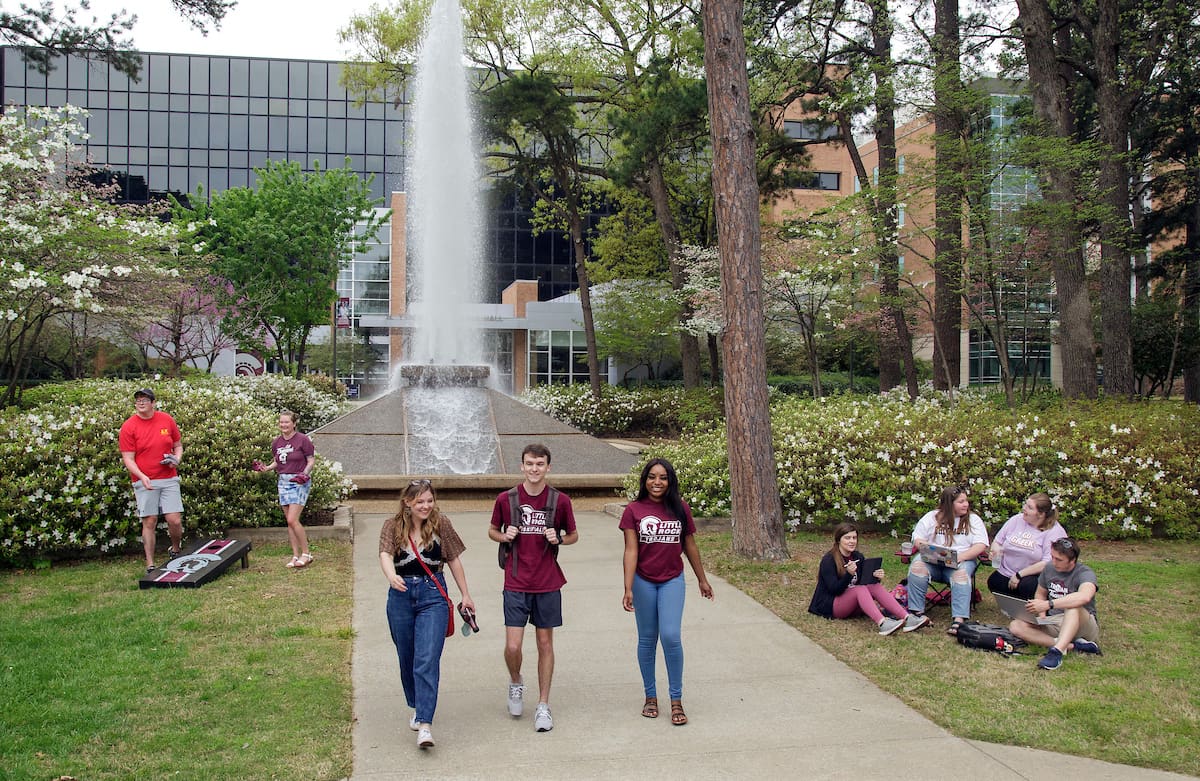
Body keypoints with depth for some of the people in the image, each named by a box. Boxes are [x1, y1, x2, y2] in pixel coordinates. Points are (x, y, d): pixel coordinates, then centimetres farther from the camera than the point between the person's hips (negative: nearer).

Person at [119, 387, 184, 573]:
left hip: (169, 479, 2)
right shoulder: (128, 427, -3)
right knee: (149, 522, -1)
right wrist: (142, 477, -20)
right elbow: (128, 458, -5)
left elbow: (178, 445, 18)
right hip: (144, 482, -2)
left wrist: (176, 458, -4)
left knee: (175, 520, -4)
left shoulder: (167, 420, 6)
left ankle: (175, 551, 23)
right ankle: (150, 565, 9)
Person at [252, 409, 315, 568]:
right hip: (283, 482, 6)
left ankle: (306, 554, -1)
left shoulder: (303, 439, -8)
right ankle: (296, 556, 14)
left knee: (292, 520, -14)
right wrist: (266, 468, -1)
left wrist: (305, 473, -20)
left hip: (299, 482, -6)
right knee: (289, 521, 7)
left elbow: (311, 460, -4)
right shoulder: (277, 442, 9)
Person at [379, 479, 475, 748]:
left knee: (427, 660, -13)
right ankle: (417, 708, 37)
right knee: (407, 659, 15)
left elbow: (454, 560, 5)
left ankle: (425, 723, -16)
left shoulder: (441, 524, -3)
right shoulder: (393, 526, -3)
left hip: (433, 596, -2)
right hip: (401, 596, 2)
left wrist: (466, 595, 7)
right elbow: (385, 555, -20)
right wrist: (391, 576, -41)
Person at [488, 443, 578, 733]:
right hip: (516, 585, 0)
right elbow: (492, 531, 13)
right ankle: (516, 682, 27)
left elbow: (573, 535, 11)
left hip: (548, 584, 1)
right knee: (512, 647, -5)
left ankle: (543, 706, 19)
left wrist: (558, 539, -10)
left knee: (545, 643, 7)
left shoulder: (560, 500, -1)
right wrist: (505, 537, -8)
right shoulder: (506, 499, -1)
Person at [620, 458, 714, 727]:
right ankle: (650, 696, 25)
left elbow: (689, 546, 9)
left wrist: (702, 579, 16)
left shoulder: (680, 508, -1)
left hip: (672, 580, 0)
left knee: (671, 636, -10)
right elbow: (631, 550, -10)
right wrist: (628, 589, -16)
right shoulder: (633, 510, -7)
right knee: (647, 639, 9)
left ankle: (676, 700, 3)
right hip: (644, 581, 0)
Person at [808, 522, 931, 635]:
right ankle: (882, 624, -53)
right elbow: (834, 590, -19)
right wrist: (848, 574, -35)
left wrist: (877, 578, -19)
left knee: (874, 586, -20)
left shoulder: (858, 557, 7)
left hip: (853, 605, 6)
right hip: (830, 605, -6)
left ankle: (907, 618, -36)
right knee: (860, 589, -31)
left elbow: (868, 582, 3)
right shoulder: (828, 560, -12)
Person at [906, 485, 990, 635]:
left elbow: (981, 545, -3)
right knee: (917, 565, -29)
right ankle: (916, 612, -28)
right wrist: (929, 550, -15)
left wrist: (960, 557, -19)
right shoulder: (932, 517, 10)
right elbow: (917, 540, 7)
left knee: (961, 573, -35)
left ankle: (959, 619, -44)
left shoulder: (973, 519, 8)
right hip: (932, 561, 1)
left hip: (962, 560, -1)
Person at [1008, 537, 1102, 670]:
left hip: (1080, 625, -6)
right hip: (1053, 623, 6)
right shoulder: (1049, 569, 4)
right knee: (1015, 626, -18)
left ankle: (1057, 651, -51)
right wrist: (1042, 616, -1)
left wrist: (1048, 604, -45)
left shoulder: (1084, 573, -16)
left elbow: (1084, 597, -39)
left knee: (1073, 606, -38)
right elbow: (1040, 594, 20)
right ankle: (1071, 646, -27)